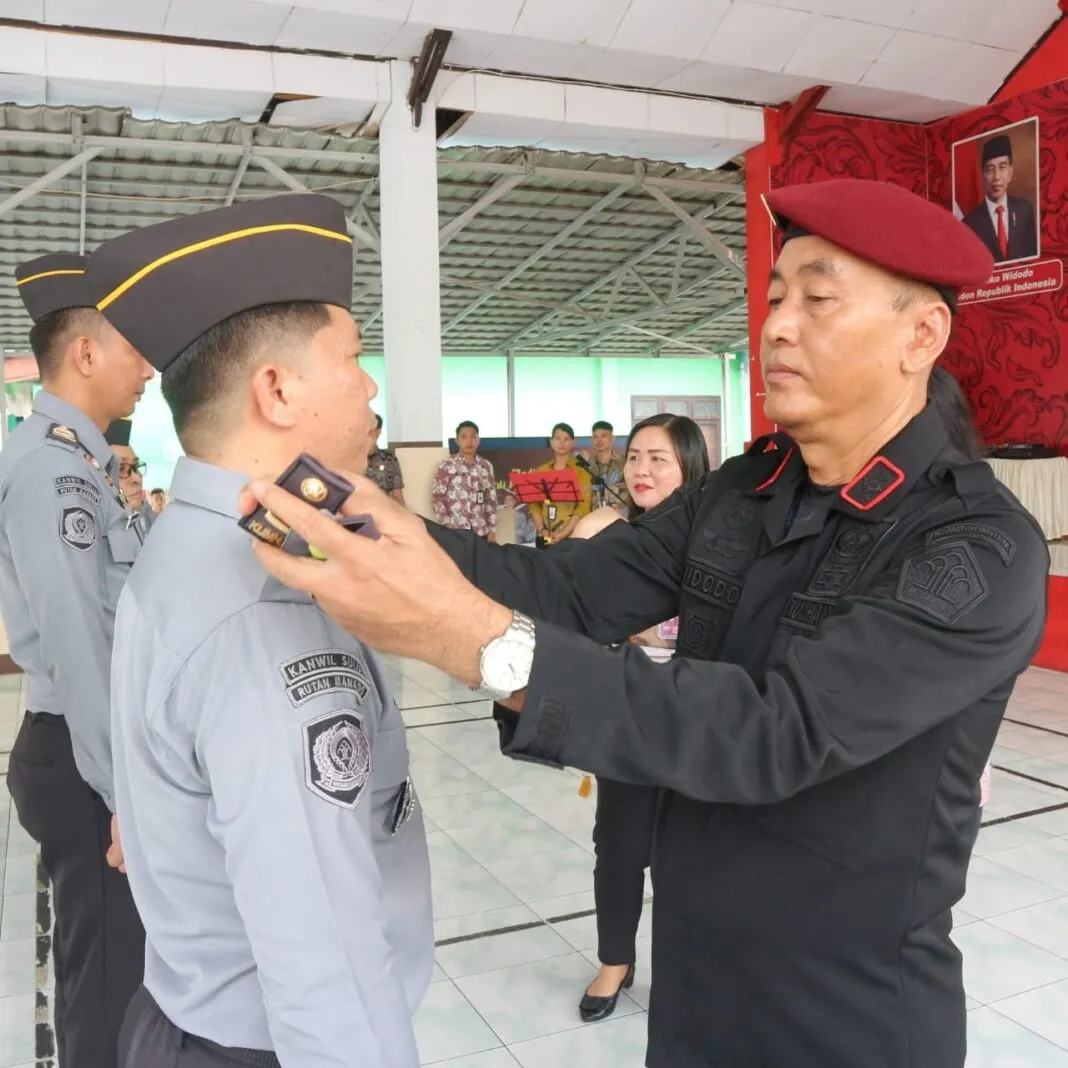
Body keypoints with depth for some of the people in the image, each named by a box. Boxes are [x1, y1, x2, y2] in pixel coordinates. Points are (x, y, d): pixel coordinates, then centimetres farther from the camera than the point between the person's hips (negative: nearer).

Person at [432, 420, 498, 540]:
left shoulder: (486, 466, 9)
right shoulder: (446, 466, -1)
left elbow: (491, 499, 11)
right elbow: (437, 498, -3)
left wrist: (492, 530, 6)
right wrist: (447, 527, -10)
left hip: (481, 531, 4)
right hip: (456, 531, -3)